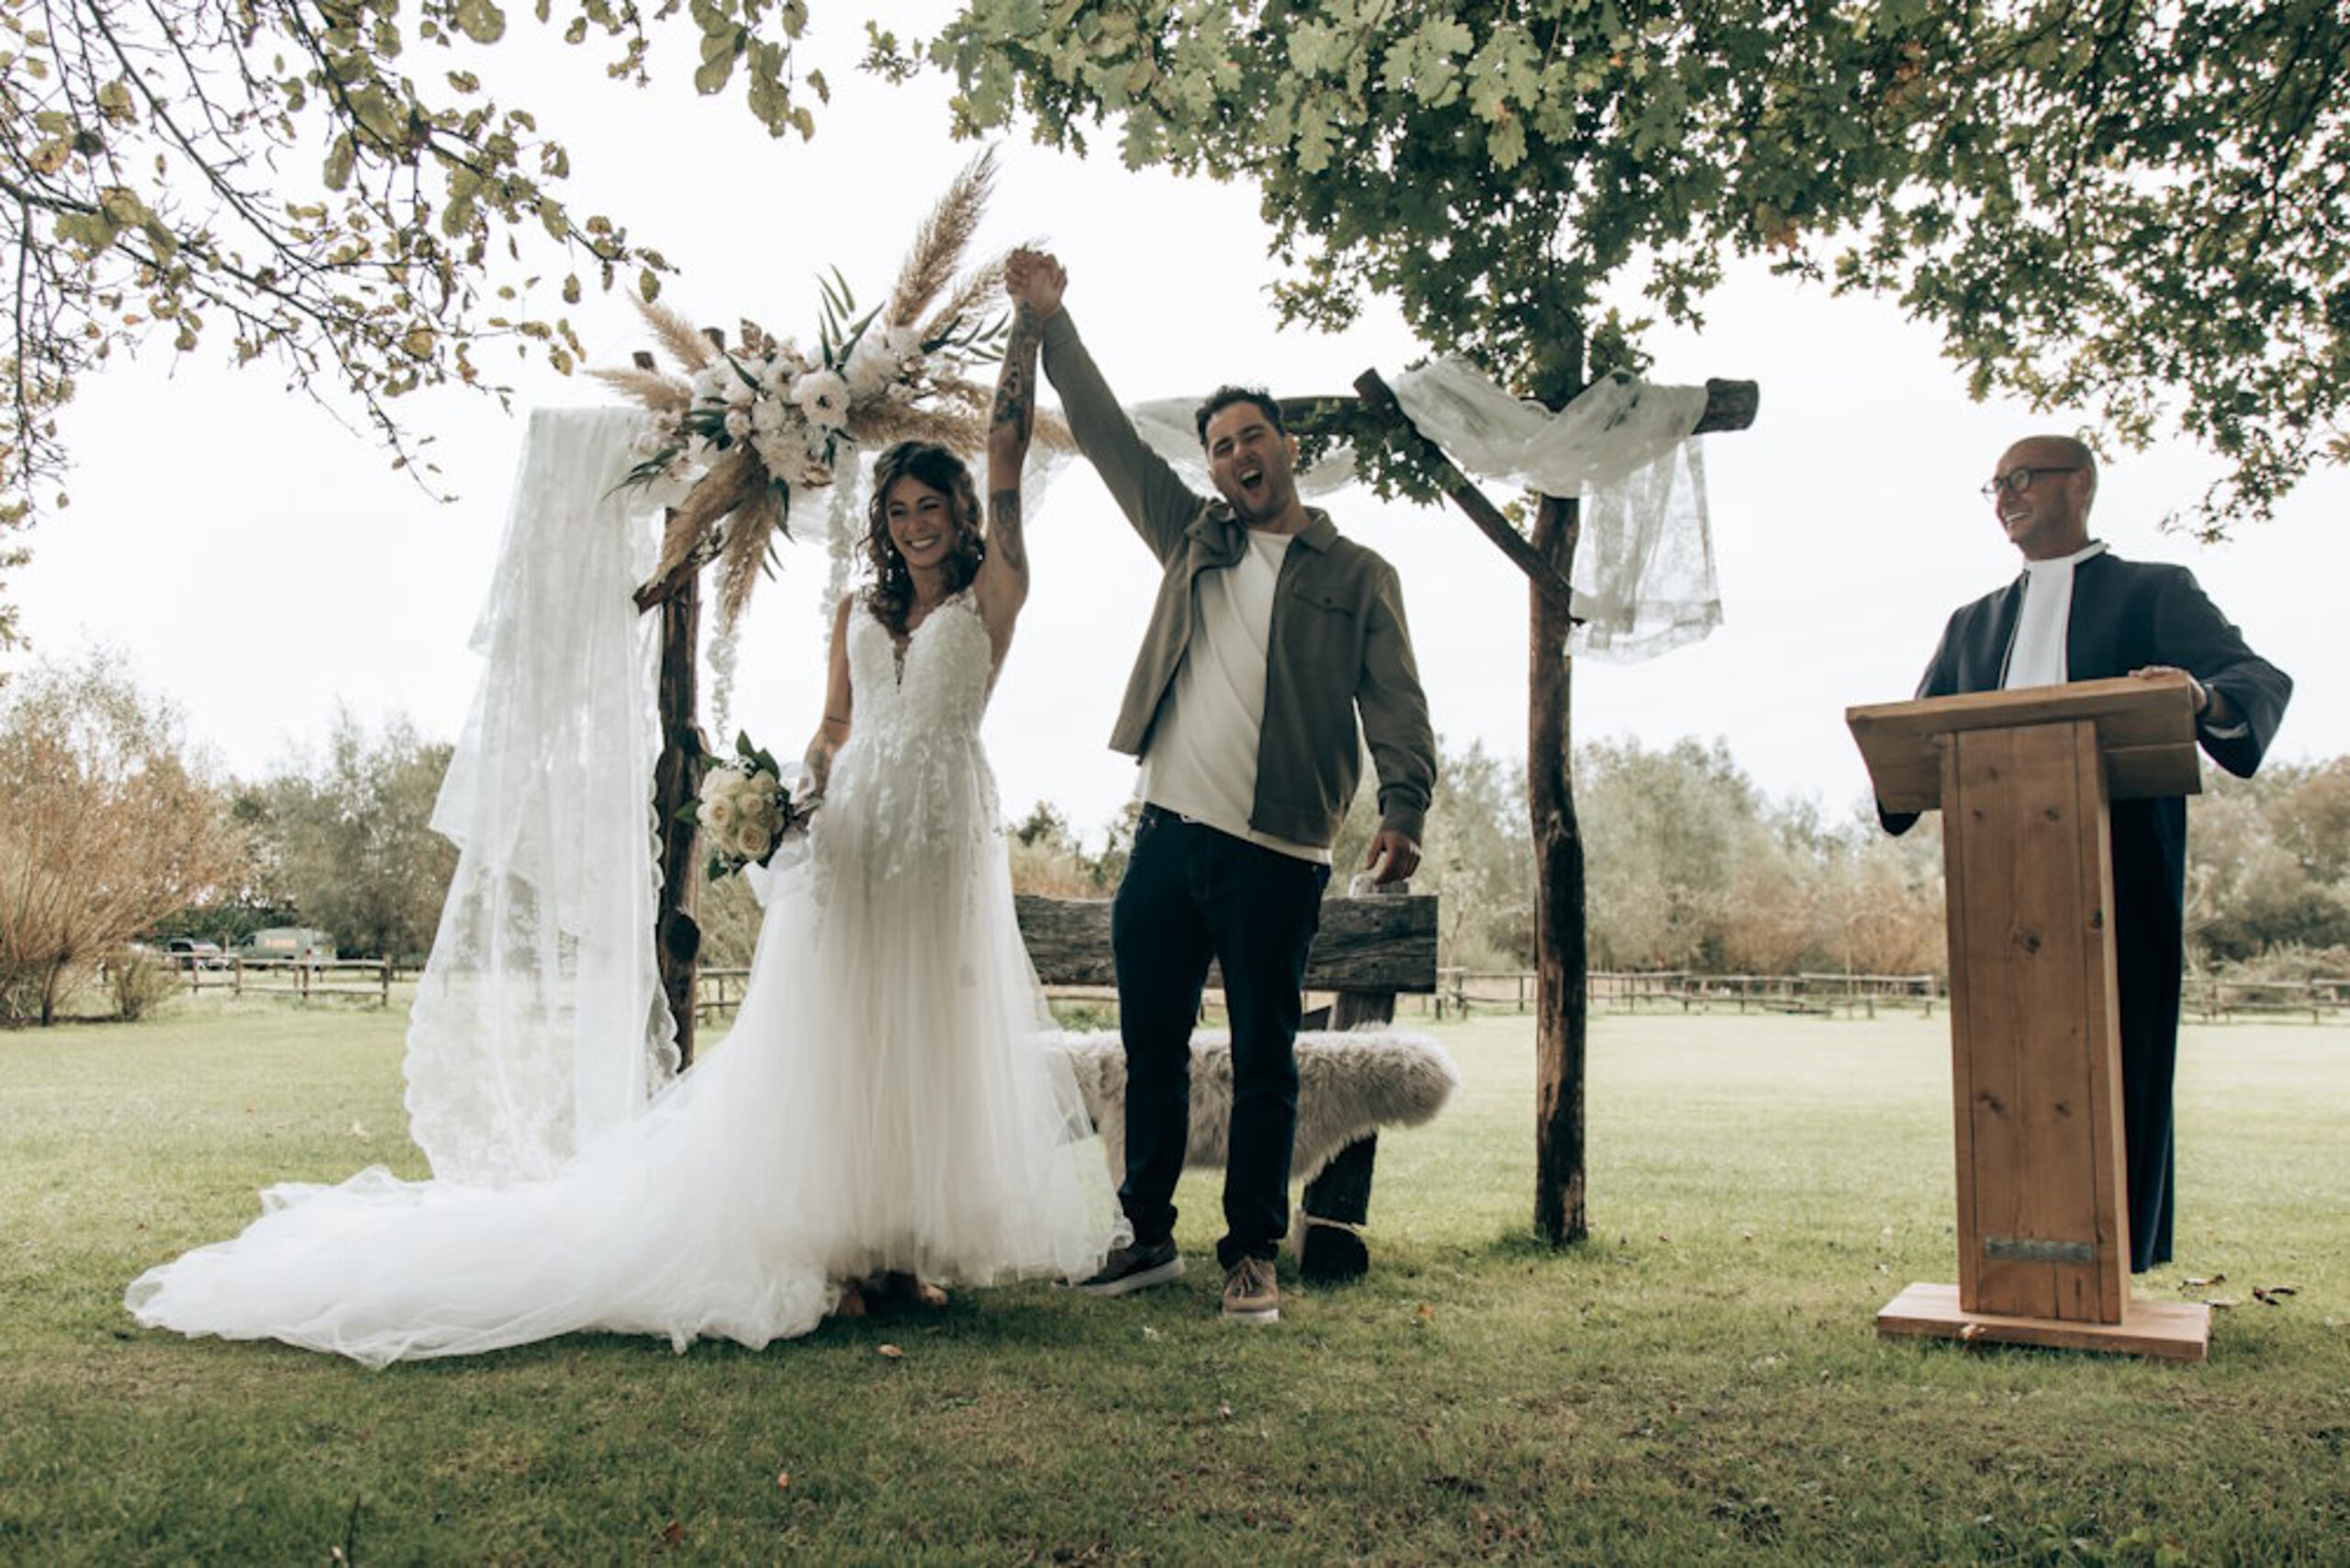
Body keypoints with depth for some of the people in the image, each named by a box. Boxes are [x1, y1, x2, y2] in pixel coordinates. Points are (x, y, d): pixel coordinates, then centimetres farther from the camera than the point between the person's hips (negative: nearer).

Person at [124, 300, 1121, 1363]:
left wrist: (1029, 322, -3)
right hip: (849, 828, 3)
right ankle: (832, 1244, 4)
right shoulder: (856, 612, 16)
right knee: (832, 1032, -1)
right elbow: (833, 728, 17)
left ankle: (908, 1243, 10)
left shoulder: (989, 597, 5)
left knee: (927, 1035, 1)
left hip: (943, 832, -2)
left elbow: (1006, 456, -1)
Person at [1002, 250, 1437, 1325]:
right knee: (1150, 1046, 10)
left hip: (1276, 854, -4)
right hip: (1167, 832, 4)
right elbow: (1107, 438, 17)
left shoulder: (1357, 577, 6)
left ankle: (1252, 1255, 16)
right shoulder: (1194, 540, 16)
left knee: (1264, 1063, 4)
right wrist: (1052, 321, 13)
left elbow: (1394, 704, -2)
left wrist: (1403, 810, -19)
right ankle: (1148, 1236, 24)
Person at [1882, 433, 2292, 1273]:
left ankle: (2118, 1263, 5)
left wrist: (2202, 695, -28)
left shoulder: (2154, 592, 10)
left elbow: (2263, 680, -4)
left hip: (2119, 877, -3)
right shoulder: (1974, 623, 23)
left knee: (2121, 1061, -3)